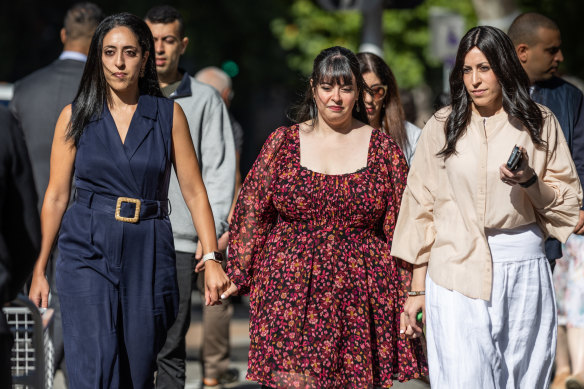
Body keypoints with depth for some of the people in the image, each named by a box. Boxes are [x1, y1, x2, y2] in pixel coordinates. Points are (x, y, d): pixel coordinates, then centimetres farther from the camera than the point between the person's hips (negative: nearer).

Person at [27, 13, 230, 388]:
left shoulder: (169, 115, 4)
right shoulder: (76, 116, 4)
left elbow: (194, 190, 4)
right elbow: (56, 195, 6)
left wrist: (212, 258, -4)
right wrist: (40, 267, 6)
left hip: (148, 255, 1)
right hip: (88, 251, -1)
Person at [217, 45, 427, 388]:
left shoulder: (383, 148, 7)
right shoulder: (283, 143, 7)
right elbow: (251, 214, 11)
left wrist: (411, 292, 3)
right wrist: (238, 275, 6)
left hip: (359, 300, 0)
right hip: (290, 293, 0)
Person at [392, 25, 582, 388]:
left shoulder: (539, 123, 6)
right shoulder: (442, 126, 6)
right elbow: (421, 208, 8)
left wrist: (530, 181, -13)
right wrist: (417, 288, 5)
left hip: (524, 268, 1)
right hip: (456, 272, -1)